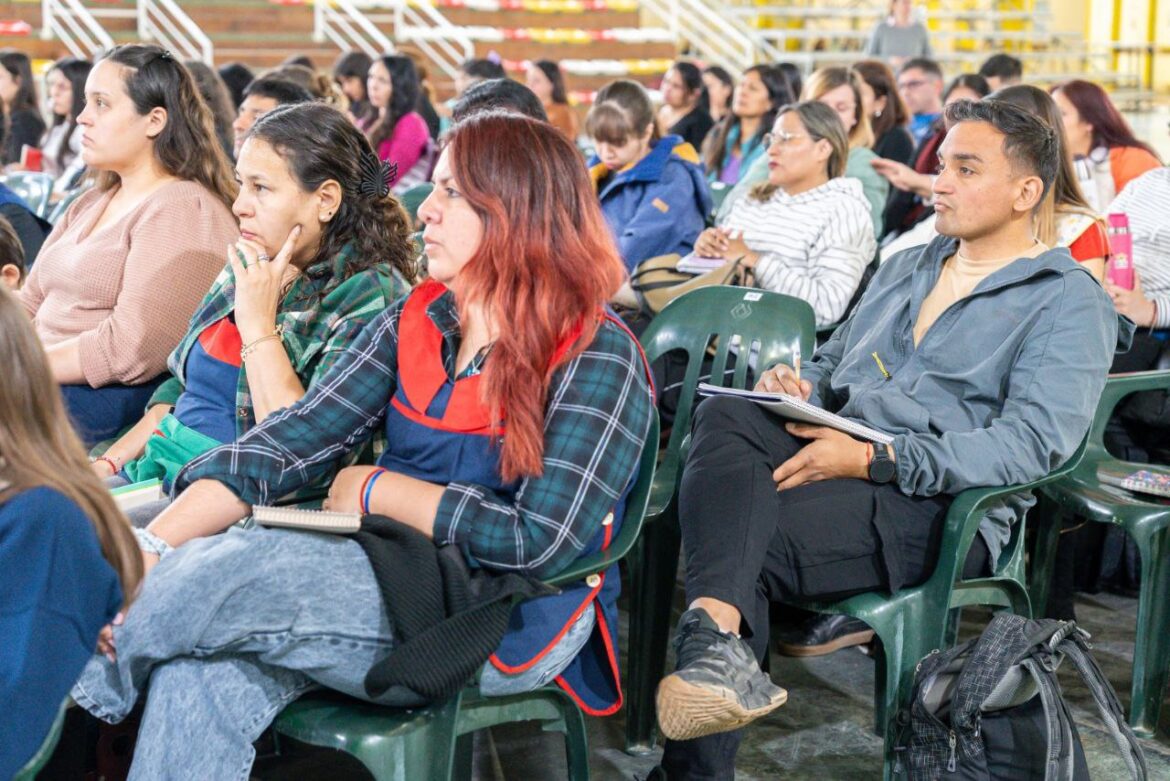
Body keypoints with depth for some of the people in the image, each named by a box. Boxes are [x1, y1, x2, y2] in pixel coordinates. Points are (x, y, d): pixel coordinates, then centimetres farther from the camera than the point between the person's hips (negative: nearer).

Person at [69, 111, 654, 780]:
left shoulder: (597, 357, -9)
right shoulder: (415, 322, 10)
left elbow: (540, 540, -17)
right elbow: (292, 442, 1)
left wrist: (377, 489, -8)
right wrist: (151, 544, -12)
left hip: (507, 621, -5)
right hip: (391, 573, 6)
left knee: (224, 570, -24)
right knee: (198, 675, -26)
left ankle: (70, 691, 1)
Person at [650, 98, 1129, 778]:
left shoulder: (1069, 302, 1)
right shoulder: (907, 267, 28)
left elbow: (1033, 443, -13)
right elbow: (834, 361, 32)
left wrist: (873, 460, -20)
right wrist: (798, 385, 4)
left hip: (938, 500, -6)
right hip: (835, 453, 6)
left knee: (746, 547, -31)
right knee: (724, 416, -29)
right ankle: (720, 641, -51)